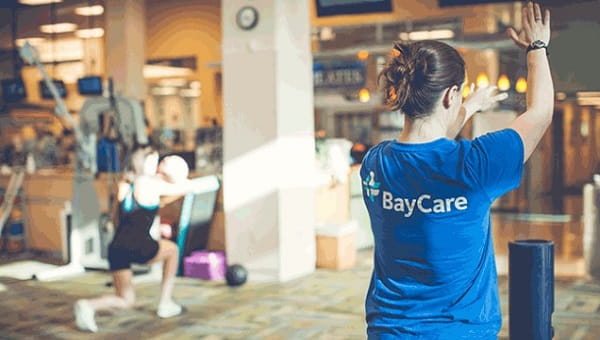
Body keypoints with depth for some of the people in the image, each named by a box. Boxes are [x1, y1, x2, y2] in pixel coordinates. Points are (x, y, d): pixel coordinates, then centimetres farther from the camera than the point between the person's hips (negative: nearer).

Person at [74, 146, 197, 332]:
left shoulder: (123, 185, 15)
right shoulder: (152, 184, -3)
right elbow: (188, 187, 7)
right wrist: (177, 180, 26)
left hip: (116, 248, 6)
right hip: (139, 247, -5)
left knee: (125, 300, 18)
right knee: (172, 249, 27)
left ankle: (89, 305, -13)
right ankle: (165, 303, 26)